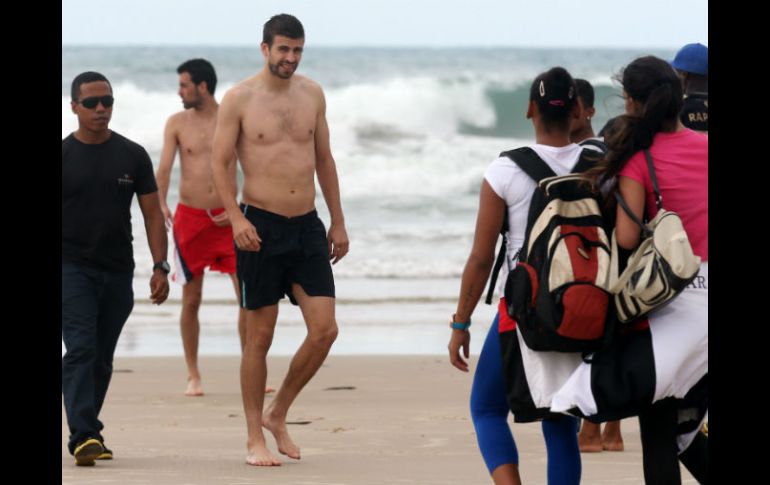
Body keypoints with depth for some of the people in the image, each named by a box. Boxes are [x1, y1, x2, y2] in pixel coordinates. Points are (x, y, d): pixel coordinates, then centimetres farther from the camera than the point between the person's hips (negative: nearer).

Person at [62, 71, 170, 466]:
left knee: (102, 358, 8)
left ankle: (86, 431, 21)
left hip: (118, 271, 3)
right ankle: (84, 436, -23)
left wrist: (160, 267, -1)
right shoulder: (64, 156, 0)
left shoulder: (132, 156, 6)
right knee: (80, 349, -15)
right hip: (72, 268, -3)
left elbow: (152, 214, 8)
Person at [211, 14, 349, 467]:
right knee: (260, 336, 1)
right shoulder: (240, 99, -5)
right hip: (261, 226, -4)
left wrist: (338, 222, 15)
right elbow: (220, 163, -5)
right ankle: (255, 439, 10)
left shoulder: (312, 94, 9)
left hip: (307, 225, 4)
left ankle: (277, 414, 16)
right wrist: (236, 219, -17)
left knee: (325, 331, -3)